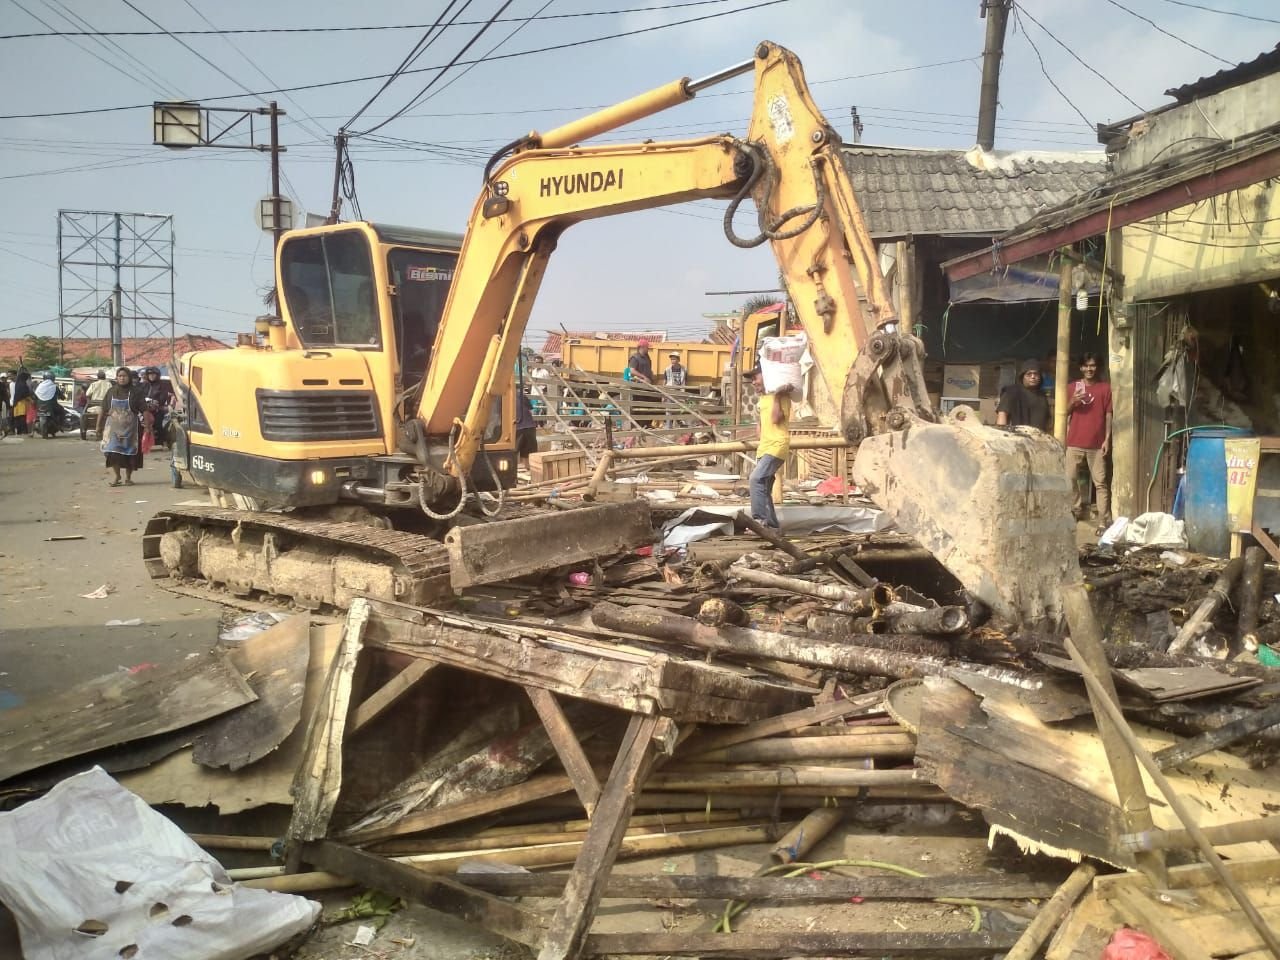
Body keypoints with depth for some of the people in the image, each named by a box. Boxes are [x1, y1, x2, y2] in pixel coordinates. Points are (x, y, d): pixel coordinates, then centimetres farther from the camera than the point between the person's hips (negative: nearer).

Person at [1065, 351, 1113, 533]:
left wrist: (1107, 439, -4)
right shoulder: (1073, 387, 8)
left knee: (1100, 482, -3)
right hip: (1074, 442, 2)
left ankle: (1104, 522, -3)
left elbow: (1108, 415, 3)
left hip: (1097, 443, -2)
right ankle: (1077, 508, 25)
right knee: (1069, 478, 4)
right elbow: (1065, 412, 10)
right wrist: (1072, 402, -11)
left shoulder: (1105, 388, 4)